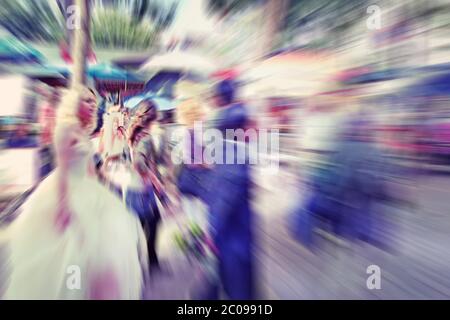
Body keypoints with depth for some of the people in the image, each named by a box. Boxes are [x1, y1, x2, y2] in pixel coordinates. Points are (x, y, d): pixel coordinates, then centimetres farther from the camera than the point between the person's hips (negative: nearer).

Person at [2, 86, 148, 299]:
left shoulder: (84, 132, 11)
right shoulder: (66, 128, -15)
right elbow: (62, 166, -22)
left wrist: (97, 191, 18)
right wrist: (64, 202, -26)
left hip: (84, 190, 10)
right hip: (66, 190, -10)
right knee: (68, 249, 0)